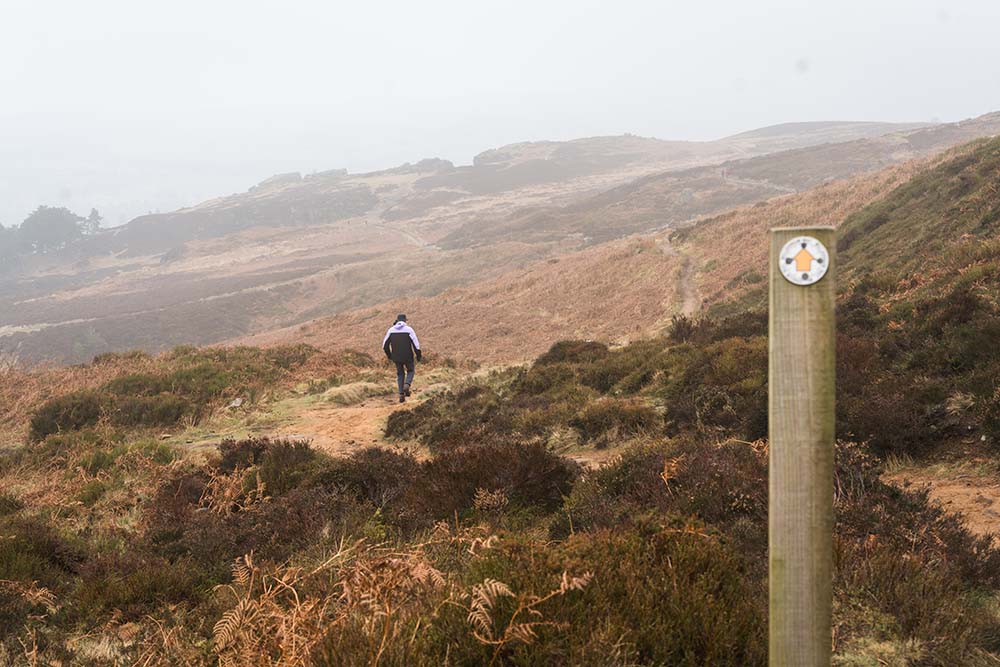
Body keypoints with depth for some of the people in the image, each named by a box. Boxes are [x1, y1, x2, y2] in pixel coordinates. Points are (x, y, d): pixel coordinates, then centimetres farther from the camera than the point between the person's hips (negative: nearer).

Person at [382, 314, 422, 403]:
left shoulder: (391, 330, 1)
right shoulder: (409, 329, -8)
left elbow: (385, 344, 3)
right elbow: (415, 343, -12)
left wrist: (389, 355, 18)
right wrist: (418, 355, -1)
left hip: (396, 357, 2)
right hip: (407, 356, -2)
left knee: (400, 374, 18)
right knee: (410, 371, 21)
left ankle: (401, 395, 10)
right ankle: (407, 385, -9)